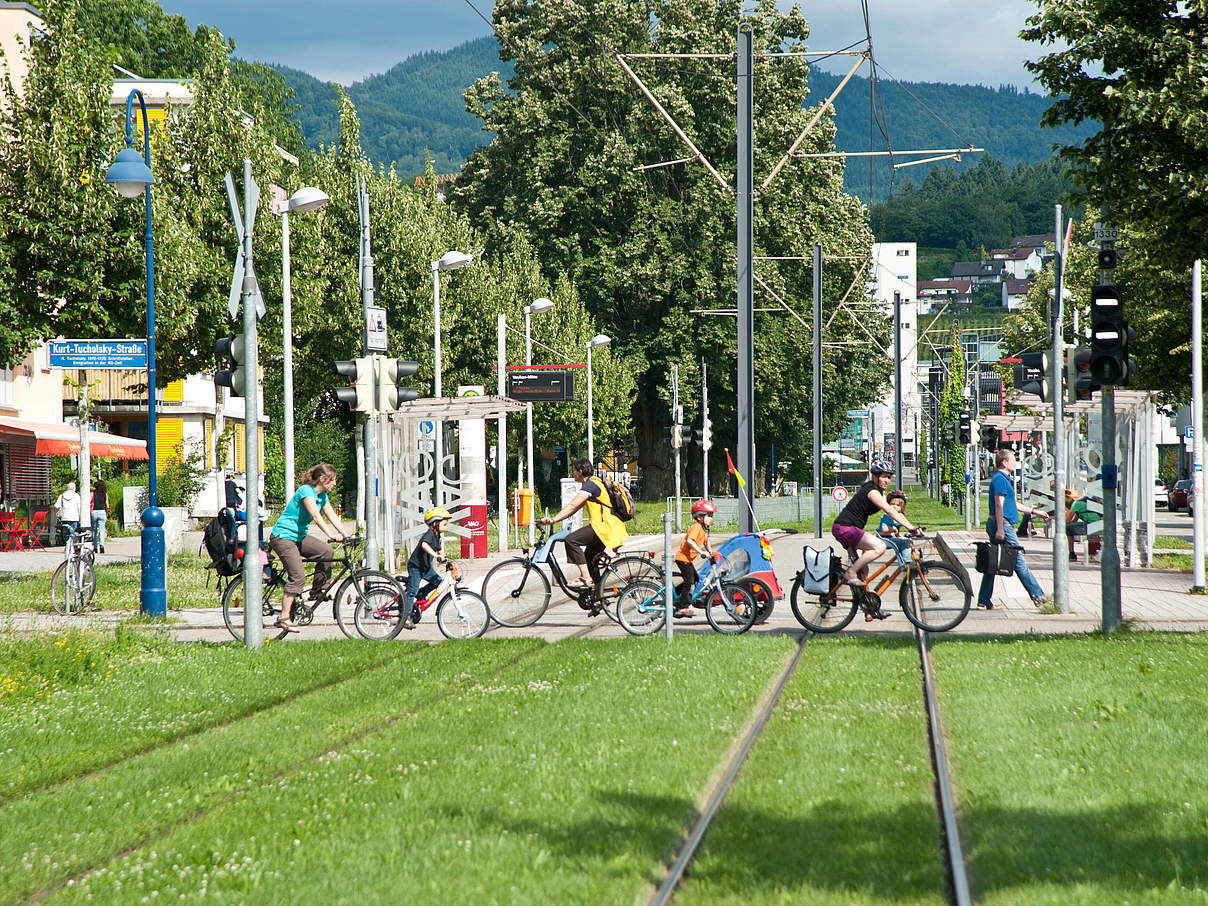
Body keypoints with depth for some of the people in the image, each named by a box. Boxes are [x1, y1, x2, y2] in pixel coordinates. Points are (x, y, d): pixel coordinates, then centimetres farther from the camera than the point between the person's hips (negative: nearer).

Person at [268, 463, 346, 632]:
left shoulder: (322, 495, 9)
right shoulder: (306, 491, -19)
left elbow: (332, 517, 7)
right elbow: (316, 517, -30)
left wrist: (345, 535, -5)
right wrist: (331, 535, -38)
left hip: (299, 536, 9)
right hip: (283, 536, -9)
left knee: (326, 551, -9)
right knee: (298, 575, -19)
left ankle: (318, 591, 4)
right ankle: (285, 617, -19)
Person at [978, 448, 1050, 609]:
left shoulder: (1002, 478, 20)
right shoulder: (1000, 479, -13)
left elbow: (1011, 504, 29)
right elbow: (999, 505, -19)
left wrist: (1033, 511, 32)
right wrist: (1000, 529, -24)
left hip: (998, 525, 11)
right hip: (1002, 524, -11)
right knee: (1019, 561, -6)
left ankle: (983, 601, 9)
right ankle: (1038, 596, -2)